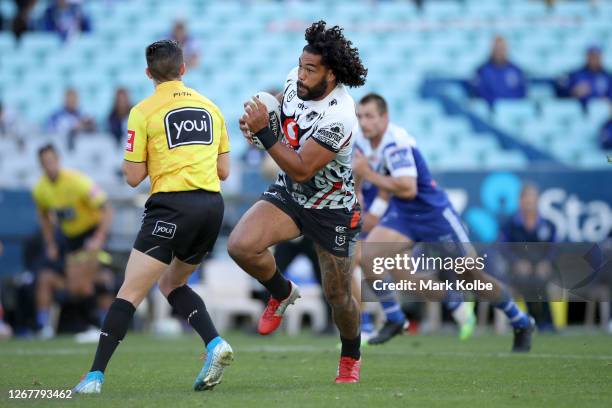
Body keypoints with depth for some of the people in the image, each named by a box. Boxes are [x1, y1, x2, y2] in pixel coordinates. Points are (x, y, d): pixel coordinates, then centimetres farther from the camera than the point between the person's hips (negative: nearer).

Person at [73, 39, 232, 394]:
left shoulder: (144, 112, -1)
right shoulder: (210, 107, 14)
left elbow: (134, 177, 0)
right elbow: (224, 170, 16)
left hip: (171, 206, -5)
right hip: (212, 205, 6)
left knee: (131, 292, -5)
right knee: (172, 283, 23)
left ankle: (95, 376, -12)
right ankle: (215, 344, 1)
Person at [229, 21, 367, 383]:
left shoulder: (338, 118, -32)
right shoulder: (296, 81, -10)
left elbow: (301, 170, -31)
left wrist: (263, 132, -34)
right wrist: (256, 119, -6)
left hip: (332, 208, -5)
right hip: (288, 195, 5)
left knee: (338, 296, 7)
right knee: (240, 246, -23)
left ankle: (351, 357, 38)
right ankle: (283, 293, 8)